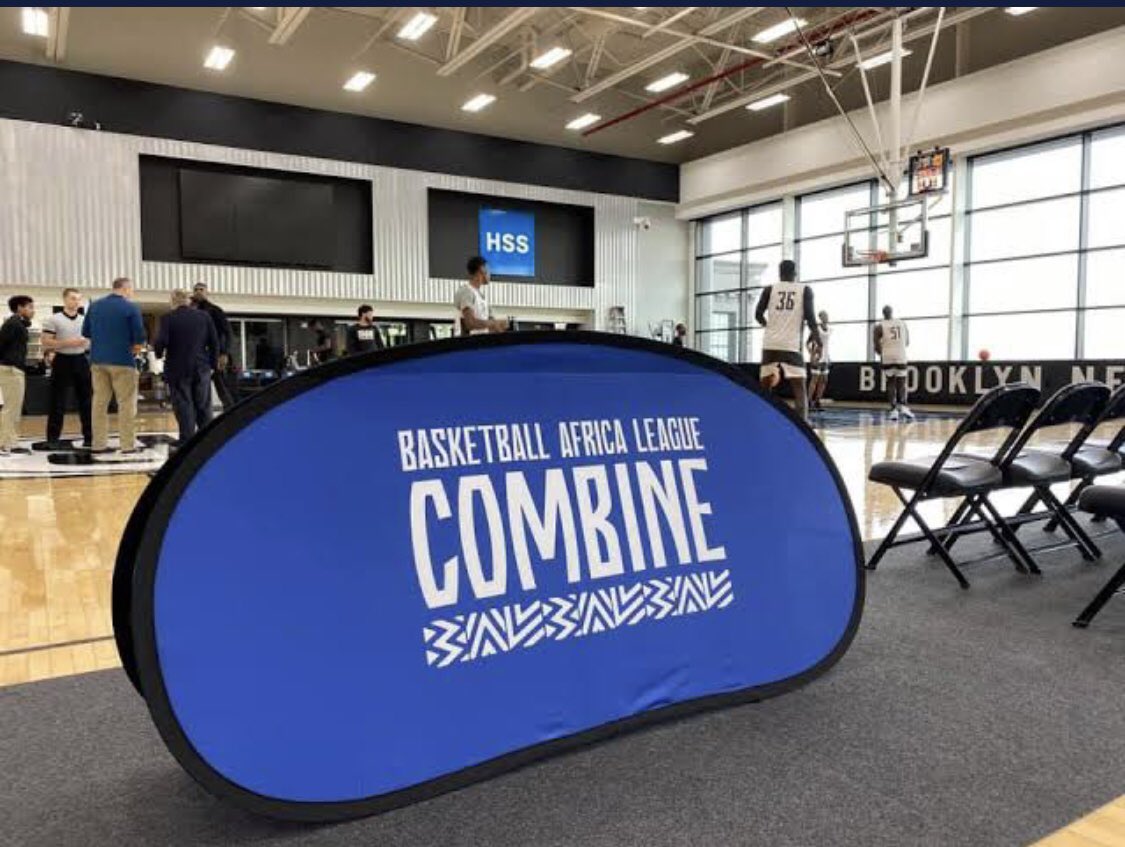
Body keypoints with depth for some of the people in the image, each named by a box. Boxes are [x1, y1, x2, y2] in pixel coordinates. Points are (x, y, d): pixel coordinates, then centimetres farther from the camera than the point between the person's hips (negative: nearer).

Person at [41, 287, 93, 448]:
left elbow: (92, 341, 17)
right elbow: (46, 343, -8)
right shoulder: (53, 320, -3)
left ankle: (89, 436, 13)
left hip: (82, 361, 4)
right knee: (58, 402, 0)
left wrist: (87, 343, -5)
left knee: (86, 400, 6)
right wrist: (68, 343, -17)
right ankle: (53, 437, 7)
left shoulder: (85, 320, 10)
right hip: (62, 361, -4)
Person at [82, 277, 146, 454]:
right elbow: (140, 338, -12)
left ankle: (98, 444, 12)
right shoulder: (131, 308, -8)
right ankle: (128, 445, 0)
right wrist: (136, 346, 7)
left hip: (97, 360, 5)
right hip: (122, 360, -5)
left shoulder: (94, 306, 8)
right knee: (126, 403, 0)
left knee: (99, 401, 10)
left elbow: (86, 332, 12)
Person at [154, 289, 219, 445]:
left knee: (184, 407, 2)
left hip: (178, 369, -3)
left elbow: (161, 342, -15)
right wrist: (213, 363, 10)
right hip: (201, 368, 3)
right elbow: (214, 342, 3)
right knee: (204, 407, 12)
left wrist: (158, 352, 6)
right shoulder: (204, 316, 3)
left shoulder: (168, 318, -7)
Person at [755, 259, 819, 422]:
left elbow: (758, 314, 6)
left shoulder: (769, 289, 10)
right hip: (792, 345, -2)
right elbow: (809, 316, -4)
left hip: (770, 344, 2)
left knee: (765, 388, 13)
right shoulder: (805, 289, 7)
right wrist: (818, 339, 5)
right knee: (800, 390, 2)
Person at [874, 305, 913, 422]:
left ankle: (894, 410, -2)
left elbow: (877, 346, -4)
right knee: (901, 383, 9)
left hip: (887, 358, -2)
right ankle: (903, 406, -8)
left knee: (891, 383, 5)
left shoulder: (879, 326, -1)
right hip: (901, 357, 2)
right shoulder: (902, 324, 9)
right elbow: (907, 343, 14)